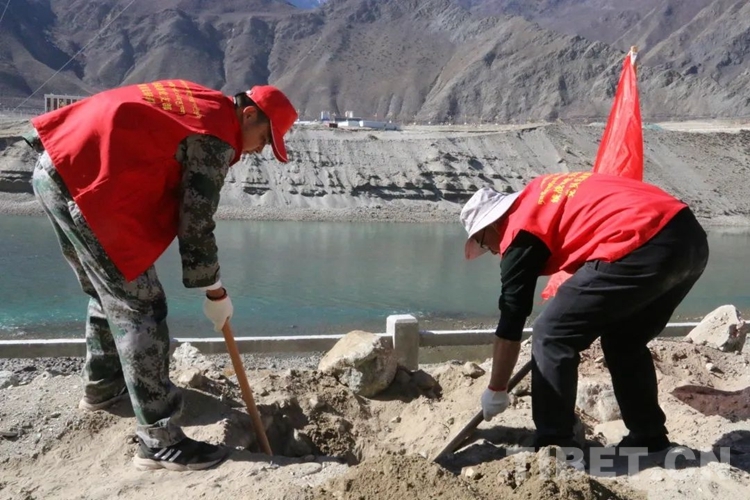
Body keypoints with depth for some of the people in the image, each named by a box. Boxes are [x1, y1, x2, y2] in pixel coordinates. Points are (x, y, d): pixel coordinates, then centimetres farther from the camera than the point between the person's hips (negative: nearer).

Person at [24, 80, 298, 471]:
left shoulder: (199, 100, 17)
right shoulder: (216, 137, -11)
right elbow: (195, 223, -10)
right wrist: (214, 292, 1)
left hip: (54, 167, 11)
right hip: (86, 183, -11)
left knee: (108, 291, 23)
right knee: (139, 308, -7)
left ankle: (102, 388, 41)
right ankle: (159, 442, -1)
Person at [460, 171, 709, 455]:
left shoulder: (520, 231, 3)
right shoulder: (541, 195, 25)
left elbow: (512, 318, 6)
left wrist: (496, 391, 16)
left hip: (641, 248, -10)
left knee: (551, 337, 4)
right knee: (625, 341, 26)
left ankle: (554, 448, 10)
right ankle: (648, 437, 33)